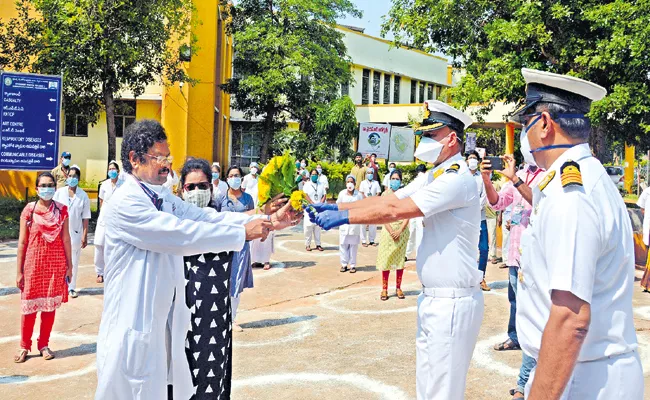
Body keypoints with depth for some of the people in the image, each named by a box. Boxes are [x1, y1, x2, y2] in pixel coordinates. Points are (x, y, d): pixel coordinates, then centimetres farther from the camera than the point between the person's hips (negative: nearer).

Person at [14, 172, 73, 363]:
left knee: (50, 305, 8)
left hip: (55, 264, 1)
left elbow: (66, 239, 4)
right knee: (29, 305, 4)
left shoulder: (61, 210, 1)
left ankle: (44, 344, 20)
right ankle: (24, 346, 16)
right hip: (33, 264, -1)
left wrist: (69, 266, 3)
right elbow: (22, 242, -2)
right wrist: (19, 271, -3)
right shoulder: (29, 210, -4)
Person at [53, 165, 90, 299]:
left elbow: (85, 218, -1)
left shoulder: (83, 196, -2)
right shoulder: (59, 192, 0)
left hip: (75, 233, 0)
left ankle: (72, 287, 17)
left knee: (73, 262, 7)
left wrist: (85, 236, -3)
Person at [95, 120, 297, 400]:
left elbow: (208, 218, 0)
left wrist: (268, 221, -11)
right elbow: (181, 233, -25)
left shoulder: (165, 198, 10)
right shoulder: (123, 203, -18)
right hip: (136, 322, -8)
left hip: (166, 317, 8)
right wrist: (243, 233, -23)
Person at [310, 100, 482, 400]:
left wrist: (344, 217, -17)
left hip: (453, 302, -10)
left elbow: (395, 210, -23)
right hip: (433, 297, 10)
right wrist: (336, 207, -2)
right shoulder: (434, 176, 13)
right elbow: (388, 200, 8)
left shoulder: (457, 178, -18)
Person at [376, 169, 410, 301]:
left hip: (402, 230, 1)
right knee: (386, 258, -1)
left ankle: (398, 288, 13)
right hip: (388, 229, 0)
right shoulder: (385, 194, 2)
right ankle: (384, 289, 3)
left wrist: (399, 231, -13)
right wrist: (391, 231, -12)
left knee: (400, 258, 6)